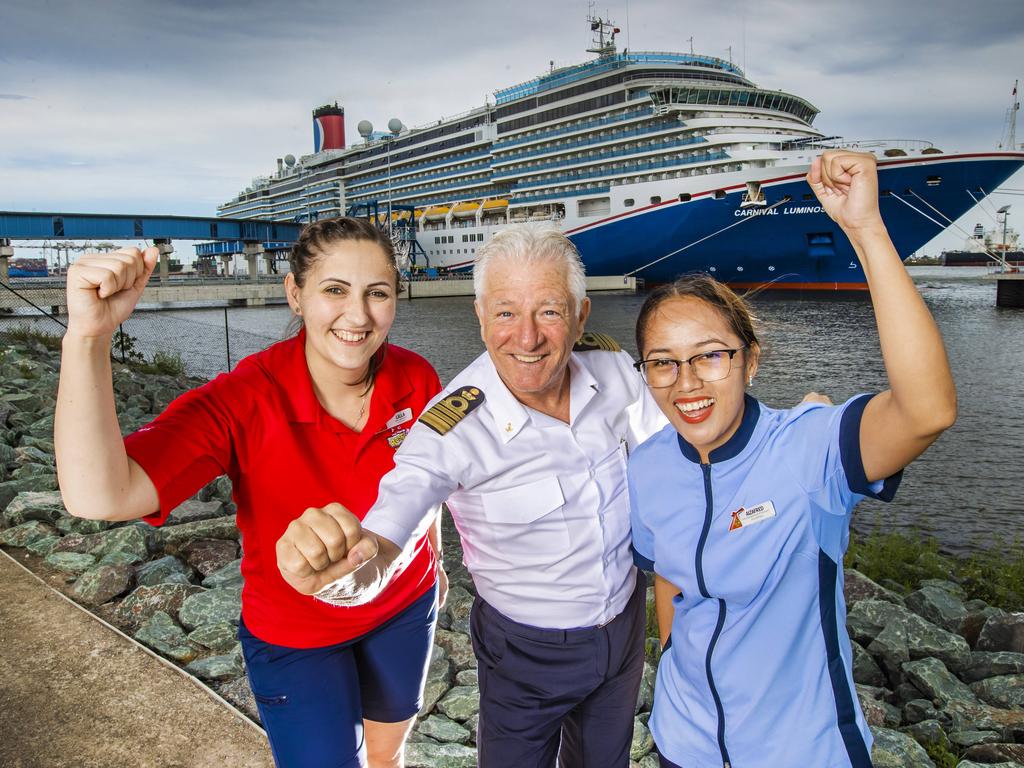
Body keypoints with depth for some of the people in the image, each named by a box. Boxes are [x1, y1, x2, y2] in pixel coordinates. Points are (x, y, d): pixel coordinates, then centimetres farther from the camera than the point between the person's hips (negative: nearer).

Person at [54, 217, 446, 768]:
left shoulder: (416, 378, -19)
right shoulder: (241, 403, -30)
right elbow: (99, 497, -43)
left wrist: (434, 556, 14)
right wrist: (87, 336, -52)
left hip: (406, 608, 4)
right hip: (297, 638, -3)